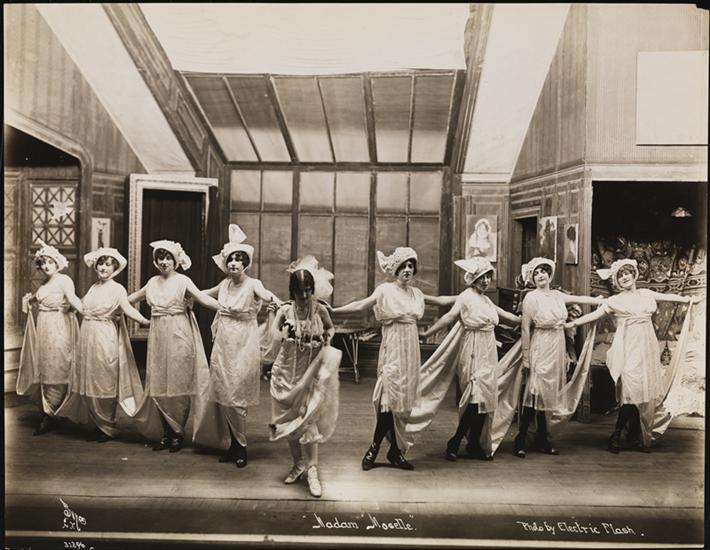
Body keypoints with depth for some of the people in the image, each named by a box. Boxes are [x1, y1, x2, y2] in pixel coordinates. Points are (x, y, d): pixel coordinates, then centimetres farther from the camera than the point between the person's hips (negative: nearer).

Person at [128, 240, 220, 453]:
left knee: (178, 384, 0)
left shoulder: (183, 281, -3)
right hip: (158, 336, 5)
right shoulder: (153, 282, 12)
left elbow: (204, 299, -13)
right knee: (158, 385, 5)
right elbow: (131, 298, 27)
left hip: (178, 335, -5)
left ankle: (178, 433, 11)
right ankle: (166, 433, 16)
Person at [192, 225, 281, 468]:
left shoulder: (253, 284, -10)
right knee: (222, 395, 8)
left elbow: (264, 293, -34)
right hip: (223, 344, 5)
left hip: (243, 345, -5)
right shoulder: (225, 284, 6)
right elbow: (203, 295, 26)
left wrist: (272, 298, -54)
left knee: (236, 397, -1)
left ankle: (240, 447, 15)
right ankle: (232, 445, 21)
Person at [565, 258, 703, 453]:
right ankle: (616, 436, -6)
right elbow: (594, 315, 0)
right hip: (629, 349, -4)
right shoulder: (615, 301, 4)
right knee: (633, 390, -15)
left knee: (647, 391, 2)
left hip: (647, 347, 4)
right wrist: (570, 324, -9)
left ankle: (636, 437, 12)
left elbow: (668, 296, 20)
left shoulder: (645, 294, 16)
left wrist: (689, 299, 11)